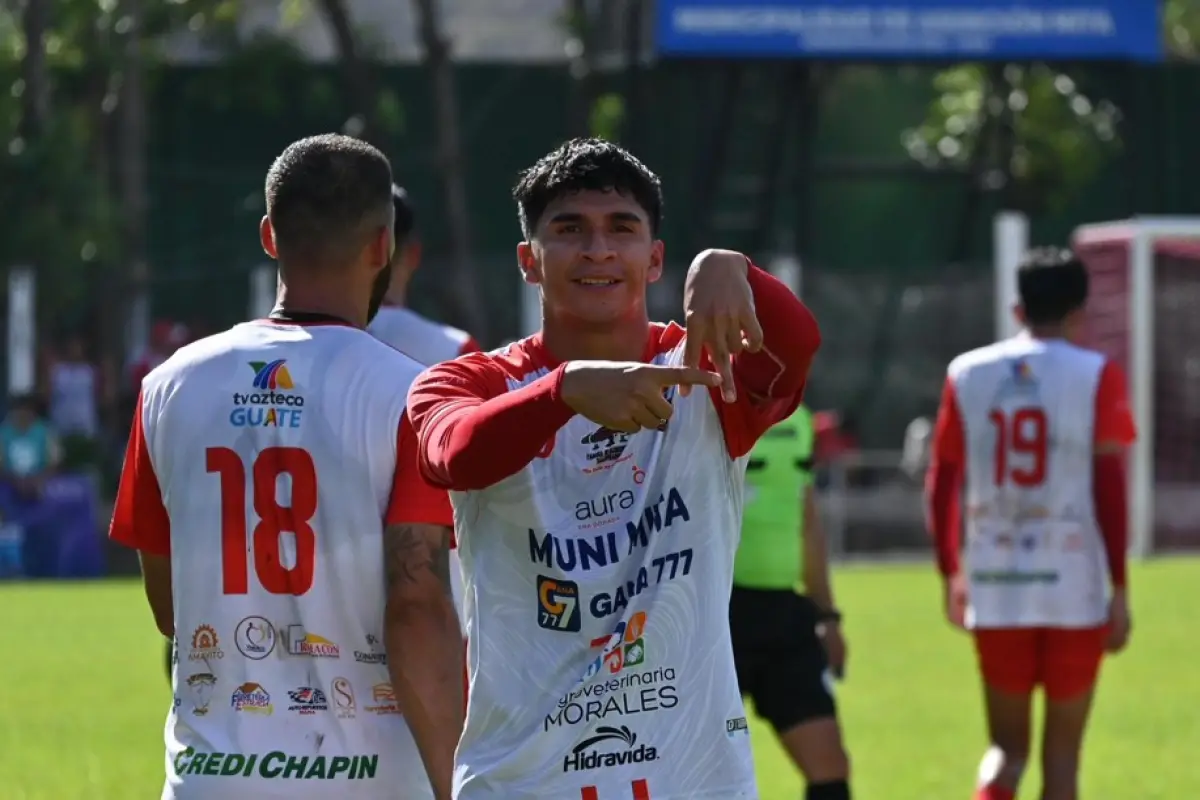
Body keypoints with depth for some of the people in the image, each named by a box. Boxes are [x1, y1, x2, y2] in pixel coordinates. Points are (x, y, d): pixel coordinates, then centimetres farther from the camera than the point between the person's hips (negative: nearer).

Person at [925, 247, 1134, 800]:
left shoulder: (967, 374, 5)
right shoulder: (1096, 376, -4)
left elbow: (941, 483, 8)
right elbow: (1110, 489, -8)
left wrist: (950, 574, 19)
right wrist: (1119, 589, -3)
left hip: (995, 590, 2)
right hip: (1075, 588, -2)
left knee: (1006, 746, 12)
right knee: (1062, 749, 10)